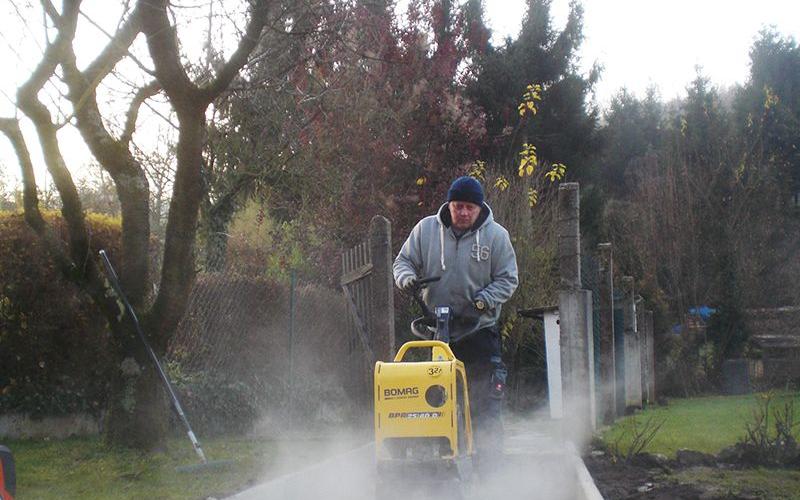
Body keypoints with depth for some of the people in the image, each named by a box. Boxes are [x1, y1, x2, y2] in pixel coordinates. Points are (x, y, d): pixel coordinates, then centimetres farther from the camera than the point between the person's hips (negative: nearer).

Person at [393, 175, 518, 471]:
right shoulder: (426, 229, 1)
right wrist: (407, 279, -13)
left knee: (486, 404, -5)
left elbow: (508, 279, 1)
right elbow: (403, 261, 9)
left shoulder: (496, 235, -3)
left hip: (480, 331, -2)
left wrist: (484, 300, -16)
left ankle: (490, 465, 1)